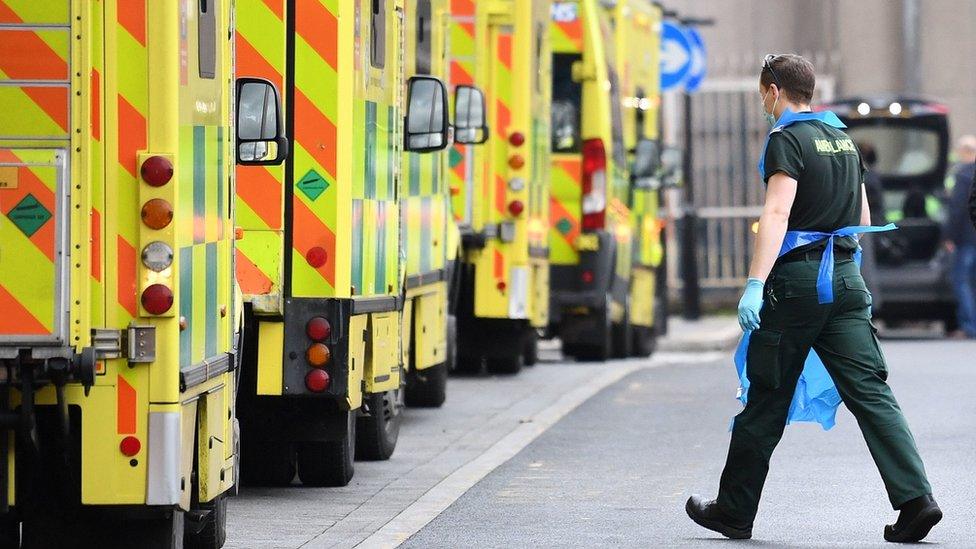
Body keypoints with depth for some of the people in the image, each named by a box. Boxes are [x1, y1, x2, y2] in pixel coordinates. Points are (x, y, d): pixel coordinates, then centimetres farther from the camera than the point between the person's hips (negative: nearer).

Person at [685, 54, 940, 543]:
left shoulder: (787, 140, -9)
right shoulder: (842, 139, 16)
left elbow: (777, 214, -22)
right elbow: (863, 218, 24)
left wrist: (756, 283, -29)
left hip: (797, 281, -7)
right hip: (846, 279, 7)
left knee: (766, 401, 3)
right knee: (870, 392, -1)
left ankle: (734, 511, 13)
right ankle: (915, 498, -15)